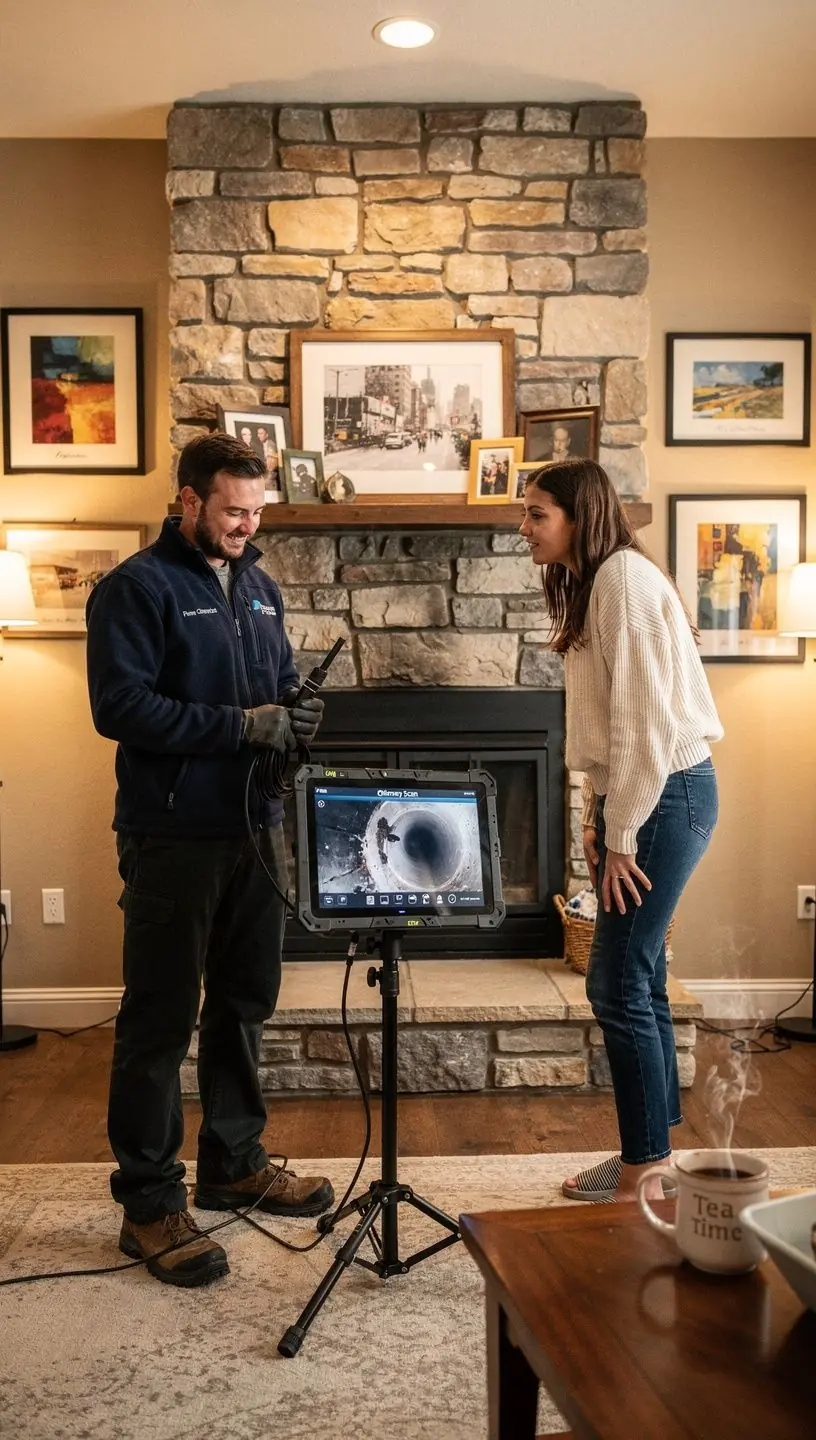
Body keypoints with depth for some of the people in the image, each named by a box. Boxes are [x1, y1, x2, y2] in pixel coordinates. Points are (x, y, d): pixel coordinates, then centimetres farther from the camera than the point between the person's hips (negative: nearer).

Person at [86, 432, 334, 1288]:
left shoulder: (259, 588, 13)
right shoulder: (137, 588, -9)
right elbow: (119, 705, -18)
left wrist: (295, 714, -2)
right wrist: (242, 726, -21)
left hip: (253, 828, 7)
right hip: (172, 837, -7)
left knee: (245, 1003, 16)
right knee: (160, 1018, 1)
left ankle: (233, 1165, 32)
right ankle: (148, 1203, 12)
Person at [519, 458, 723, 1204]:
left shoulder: (625, 577, -15)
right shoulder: (591, 585, 16)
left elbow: (646, 718, -20)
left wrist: (622, 836, -18)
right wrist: (597, 819, 13)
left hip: (666, 794, -10)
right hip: (635, 799, 10)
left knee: (618, 986, -5)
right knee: (638, 979, 14)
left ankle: (643, 1174, 8)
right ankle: (653, 1152, 26)